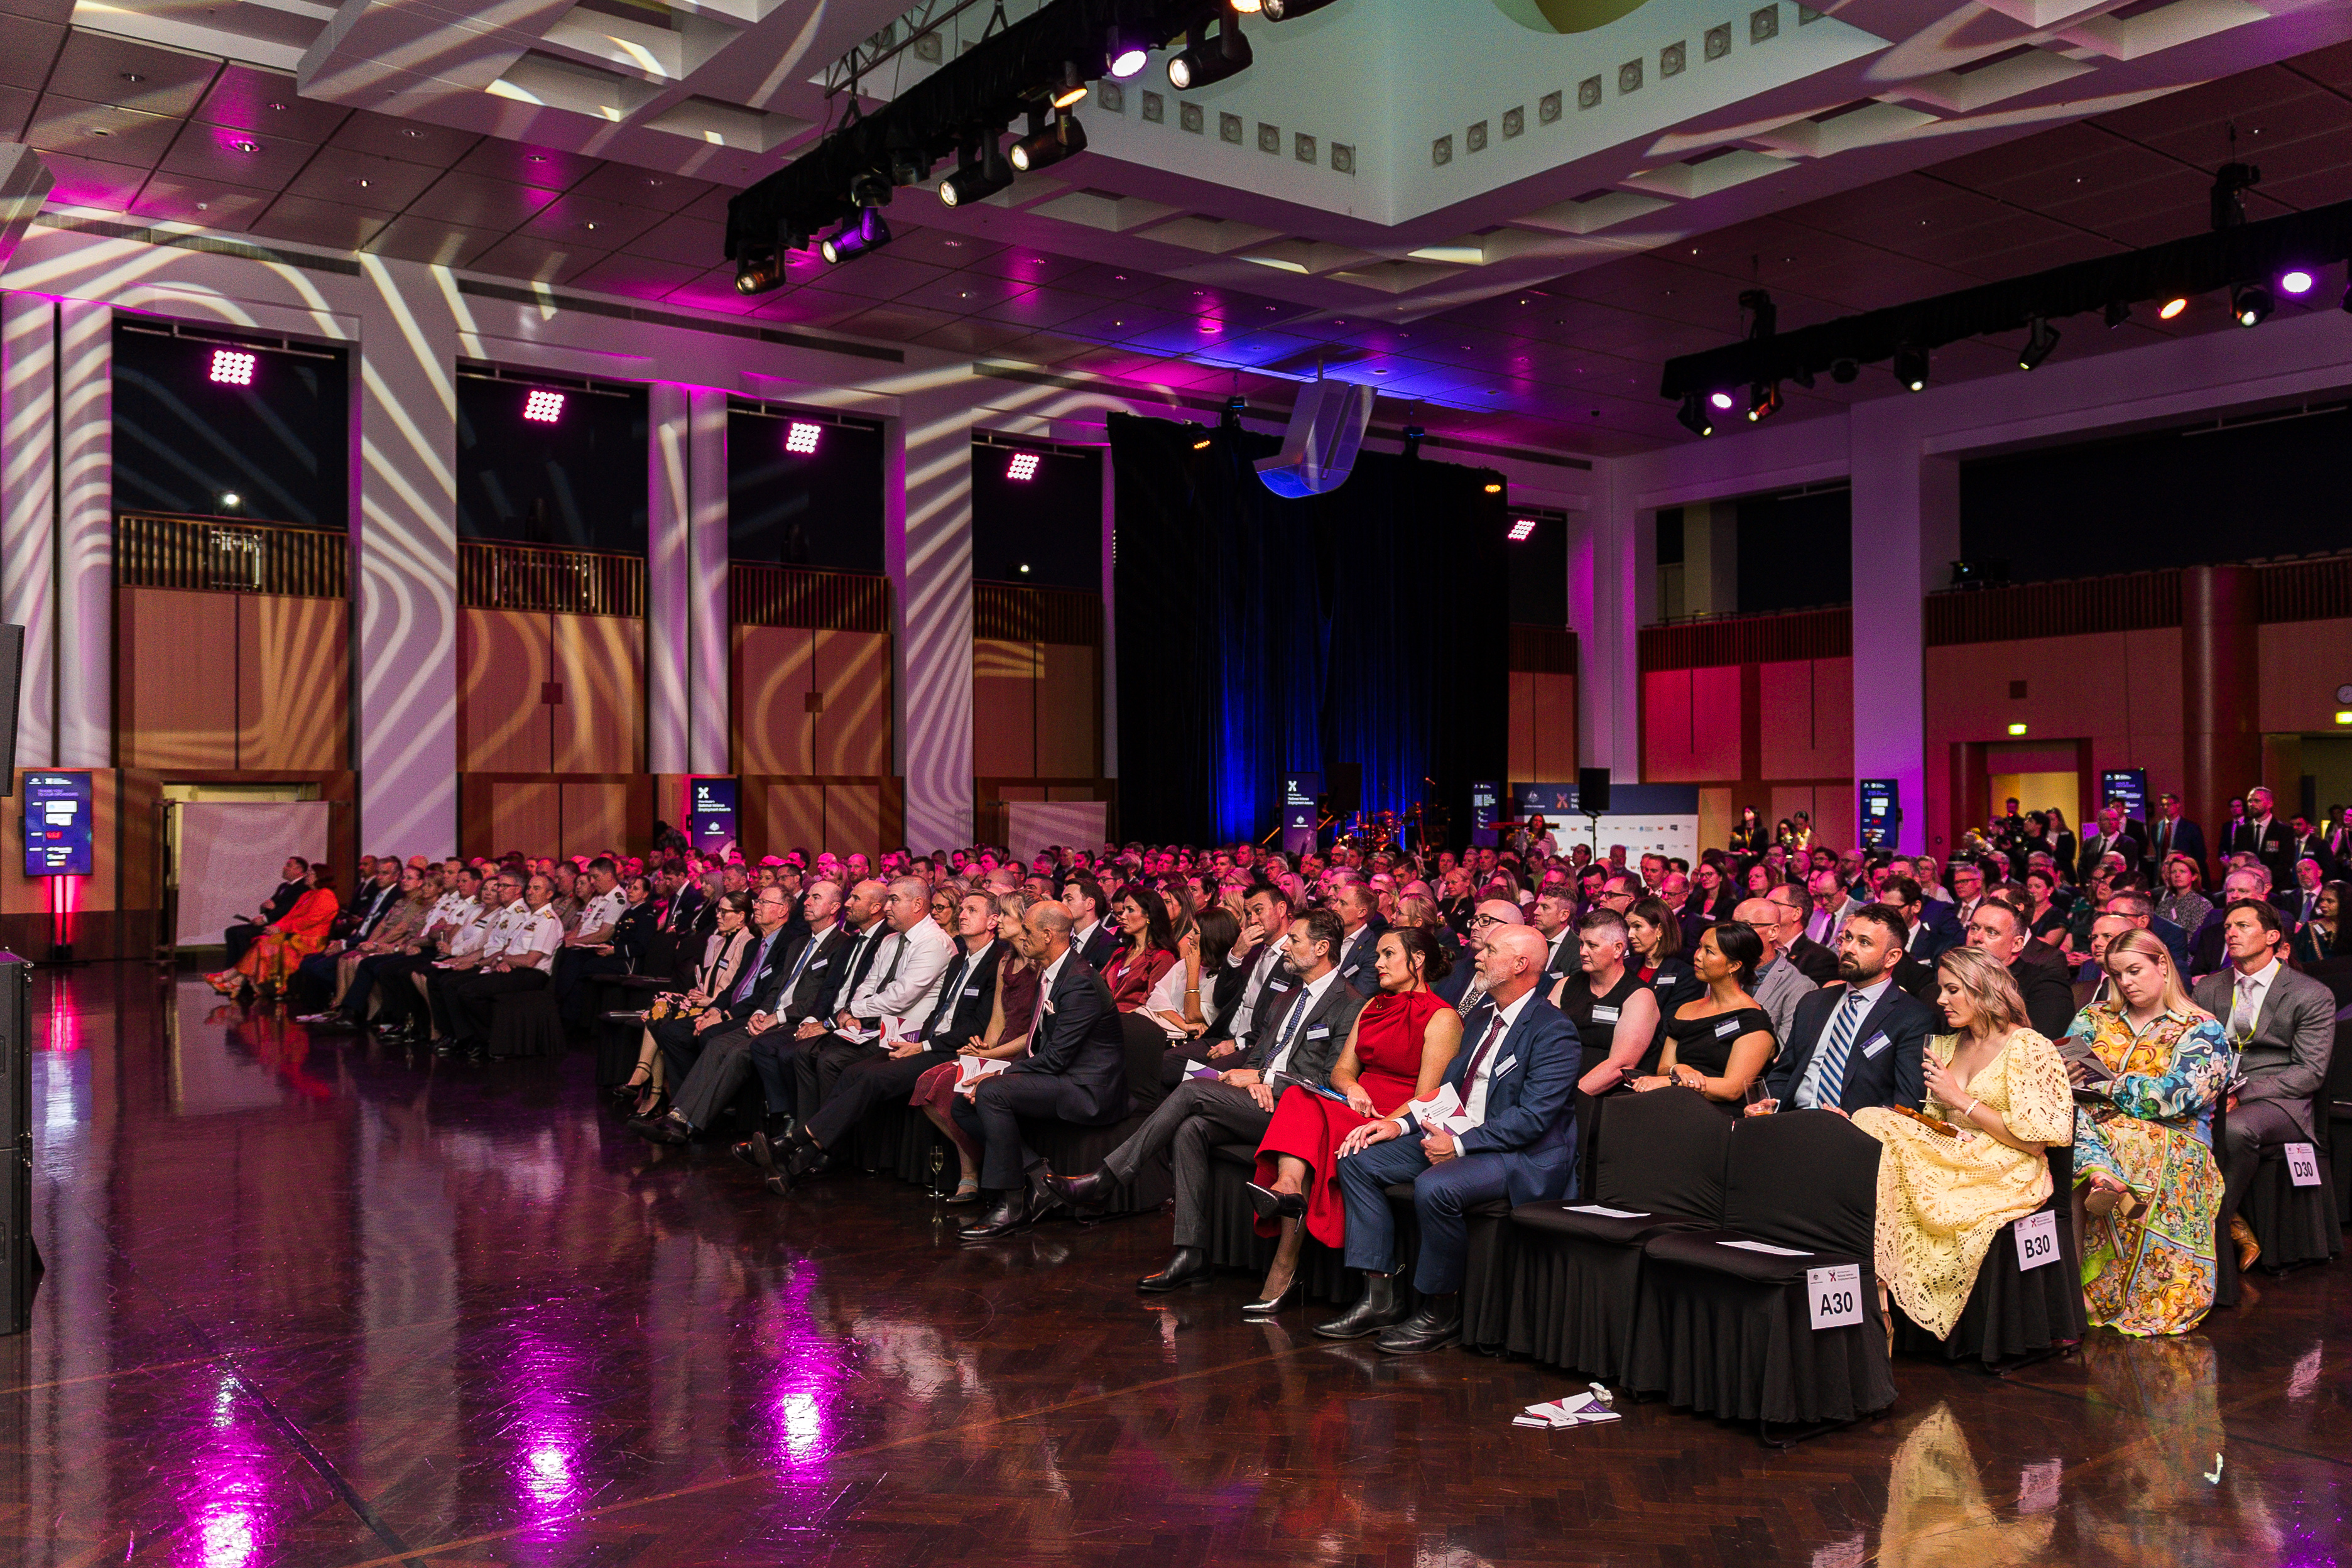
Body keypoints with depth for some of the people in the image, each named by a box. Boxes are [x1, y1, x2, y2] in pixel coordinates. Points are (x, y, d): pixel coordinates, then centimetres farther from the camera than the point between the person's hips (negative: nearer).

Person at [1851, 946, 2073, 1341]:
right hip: (1949, 1159, 7)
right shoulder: (1946, 1046, 18)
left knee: (1873, 1125, -27)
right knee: (1872, 1121, -23)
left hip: (2007, 1174, -6)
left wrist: (1961, 1099, -10)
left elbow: (2034, 1141, -9)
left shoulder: (2029, 1047, -2)